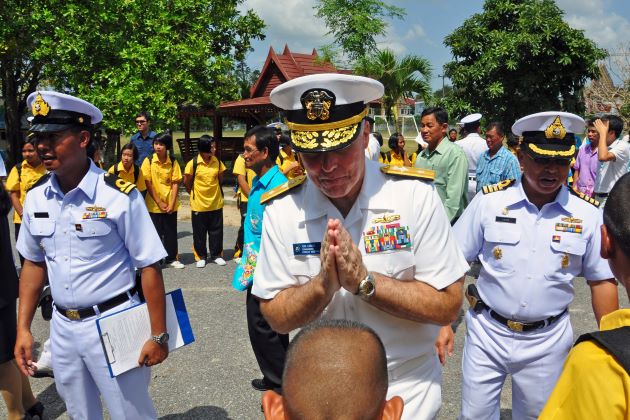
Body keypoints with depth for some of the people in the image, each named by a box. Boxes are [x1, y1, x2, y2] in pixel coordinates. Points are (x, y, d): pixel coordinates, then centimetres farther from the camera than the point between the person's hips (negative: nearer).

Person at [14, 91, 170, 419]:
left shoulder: (120, 196, -17)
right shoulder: (35, 197, 0)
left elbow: (149, 268, -13)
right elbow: (34, 263, 11)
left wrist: (158, 335, -11)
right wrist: (23, 328, 9)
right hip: (62, 327, 5)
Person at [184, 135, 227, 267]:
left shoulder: (217, 162, -4)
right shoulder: (193, 164, -13)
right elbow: (187, 182, -1)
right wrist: (194, 194, 9)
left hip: (216, 203, 3)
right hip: (199, 204, -2)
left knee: (216, 231, 10)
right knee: (199, 232, 9)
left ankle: (216, 255, 24)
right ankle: (200, 257, 22)